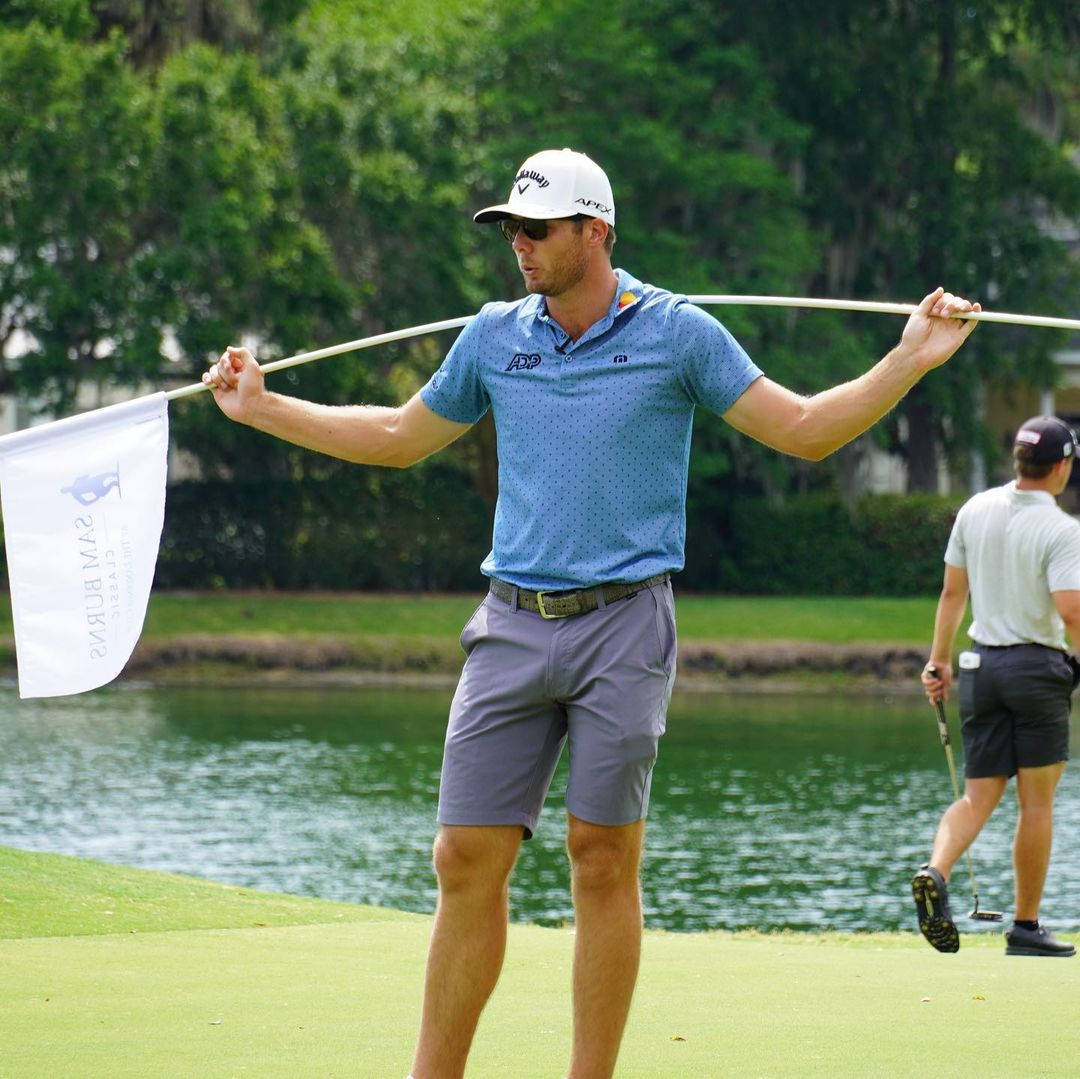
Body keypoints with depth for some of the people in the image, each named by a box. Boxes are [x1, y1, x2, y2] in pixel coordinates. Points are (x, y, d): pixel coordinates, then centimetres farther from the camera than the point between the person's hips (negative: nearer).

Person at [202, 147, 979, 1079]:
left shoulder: (676, 333, 0)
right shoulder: (494, 337, 10)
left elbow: (804, 429, 1)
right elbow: (402, 437, 25)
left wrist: (910, 361, -11)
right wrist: (263, 407, 25)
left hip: (624, 624, -3)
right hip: (513, 624, 3)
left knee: (604, 860, -3)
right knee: (467, 861, -2)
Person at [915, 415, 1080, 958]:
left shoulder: (975, 510, 4)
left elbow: (952, 592, 10)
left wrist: (939, 658, 18)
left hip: (980, 666, 5)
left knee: (979, 797, 6)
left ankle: (935, 872, -22)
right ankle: (1026, 927, 7)